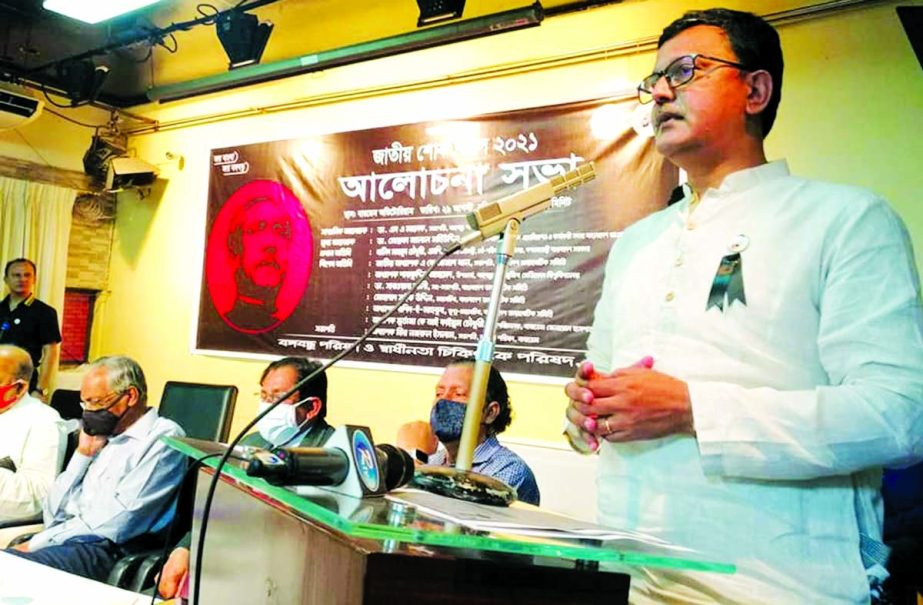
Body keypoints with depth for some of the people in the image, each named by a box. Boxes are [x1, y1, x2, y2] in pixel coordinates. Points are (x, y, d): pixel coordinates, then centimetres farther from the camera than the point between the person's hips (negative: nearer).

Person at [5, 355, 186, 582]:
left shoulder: (163, 438, -7)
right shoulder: (104, 437, 18)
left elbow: (118, 522, -16)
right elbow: (54, 512, 17)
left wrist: (37, 543, -12)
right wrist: (83, 454, 8)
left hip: (104, 549, -8)